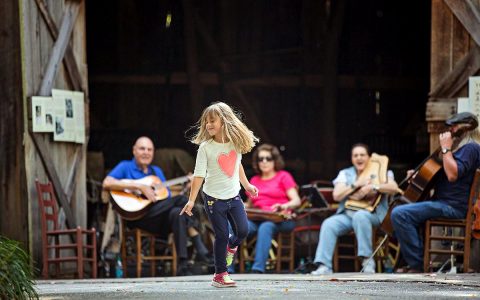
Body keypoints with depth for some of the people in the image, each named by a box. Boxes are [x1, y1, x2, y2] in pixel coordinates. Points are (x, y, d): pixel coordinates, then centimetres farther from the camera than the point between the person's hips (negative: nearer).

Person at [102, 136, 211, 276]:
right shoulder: (125, 167, 7)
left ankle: (183, 265, -34)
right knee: (181, 200, -23)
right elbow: (107, 183, -13)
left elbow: (168, 199, 21)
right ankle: (199, 246, -25)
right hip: (137, 217, -6)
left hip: (160, 220, 6)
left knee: (177, 213, -30)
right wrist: (140, 187, -17)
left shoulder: (157, 171, 25)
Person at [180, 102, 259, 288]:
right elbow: (199, 175, -13)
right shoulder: (205, 147, -13)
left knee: (243, 231, -1)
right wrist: (191, 200, -15)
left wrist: (247, 185, 25)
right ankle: (220, 274, 9)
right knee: (221, 236, -3)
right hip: (214, 198, -4)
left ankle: (231, 247, 34)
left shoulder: (236, 142, -2)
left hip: (234, 196, 4)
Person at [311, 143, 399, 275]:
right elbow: (336, 196, 6)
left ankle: (368, 260, -32)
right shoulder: (345, 174, 21)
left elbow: (394, 188, -5)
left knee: (360, 216, -39)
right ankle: (324, 266, -34)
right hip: (347, 214, 3)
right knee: (328, 224, -26)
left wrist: (373, 187, -15)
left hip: (373, 213, -3)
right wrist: (356, 184, -3)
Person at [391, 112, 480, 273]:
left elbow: (452, 174, -26)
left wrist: (446, 148, -18)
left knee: (399, 213, -25)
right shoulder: (462, 147, 23)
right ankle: (415, 263, 15)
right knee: (400, 213, 24)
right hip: (444, 202, 12)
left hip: (452, 206, -12)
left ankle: (417, 265, -24)